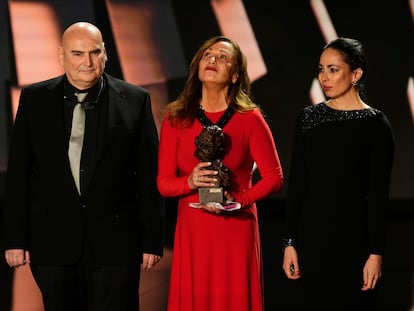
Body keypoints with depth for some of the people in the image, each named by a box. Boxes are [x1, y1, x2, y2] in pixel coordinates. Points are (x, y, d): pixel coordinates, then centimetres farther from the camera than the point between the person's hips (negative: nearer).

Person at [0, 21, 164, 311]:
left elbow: (150, 176, 1)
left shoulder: (134, 100, 1)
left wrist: (152, 241, -2)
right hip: (53, 243, 2)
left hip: (114, 243, -1)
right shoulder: (34, 99, 4)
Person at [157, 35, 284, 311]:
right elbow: (164, 182, 4)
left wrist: (239, 201, -15)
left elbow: (274, 177, 0)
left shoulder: (250, 119, -1)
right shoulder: (176, 119, 5)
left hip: (236, 230, -1)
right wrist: (190, 182, -16)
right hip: (192, 230, 2)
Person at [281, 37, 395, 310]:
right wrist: (290, 242, 3)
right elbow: (297, 183, 7)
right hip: (312, 234, 4)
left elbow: (379, 195, -7)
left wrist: (376, 254, -11)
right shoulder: (309, 118, 6)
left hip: (354, 237, -3)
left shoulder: (375, 125, -5)